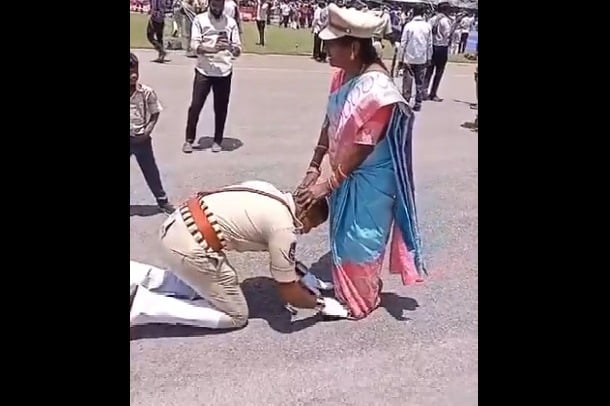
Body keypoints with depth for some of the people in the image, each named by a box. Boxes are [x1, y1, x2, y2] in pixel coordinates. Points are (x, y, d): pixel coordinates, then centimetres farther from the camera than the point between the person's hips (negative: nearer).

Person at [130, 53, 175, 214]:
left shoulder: (147, 92, -11)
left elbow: (155, 114, -1)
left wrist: (147, 132, -12)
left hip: (141, 139, 0)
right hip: (130, 139, 0)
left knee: (151, 171, 12)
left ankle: (162, 200, 29)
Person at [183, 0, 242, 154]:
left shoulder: (231, 22, 5)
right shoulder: (200, 20, 1)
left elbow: (238, 50, 1)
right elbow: (194, 44, -10)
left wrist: (231, 47, -23)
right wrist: (212, 49, -28)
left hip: (224, 72, 1)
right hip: (204, 71, -1)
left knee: (221, 108, 6)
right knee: (195, 106, 0)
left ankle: (217, 141, 19)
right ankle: (189, 140, 13)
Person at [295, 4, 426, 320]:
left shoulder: (377, 90, -28)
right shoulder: (342, 76, -2)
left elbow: (362, 147, -25)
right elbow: (329, 123, 5)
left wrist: (327, 185, -21)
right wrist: (314, 167, 2)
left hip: (369, 179, -8)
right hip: (345, 172, 8)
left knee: (360, 240, 8)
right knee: (342, 235, 21)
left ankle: (361, 301, 31)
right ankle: (344, 288, 43)